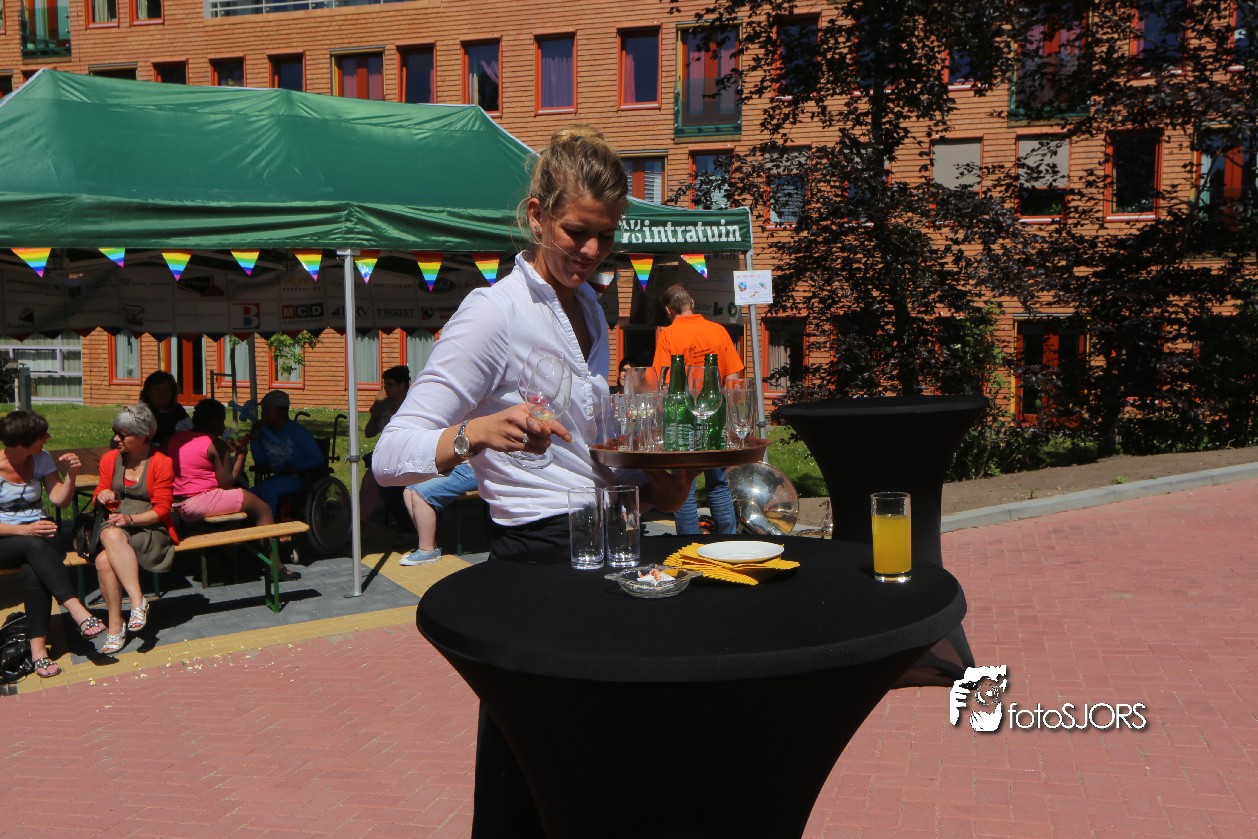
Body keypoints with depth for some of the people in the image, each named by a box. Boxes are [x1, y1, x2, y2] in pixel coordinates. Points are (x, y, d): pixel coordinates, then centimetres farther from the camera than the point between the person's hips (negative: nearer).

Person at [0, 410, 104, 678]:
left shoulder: (42, 459, 4)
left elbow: (60, 500, 0)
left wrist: (71, 475, -17)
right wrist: (25, 530, -23)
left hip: (40, 535, 2)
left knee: (32, 572, -33)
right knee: (35, 546, -38)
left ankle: (38, 645, -32)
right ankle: (76, 610, -43)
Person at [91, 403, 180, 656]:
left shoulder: (161, 463, -3)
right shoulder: (110, 459, 10)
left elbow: (161, 509, -5)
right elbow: (99, 496, 19)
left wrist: (129, 519, -19)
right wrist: (101, 497, -5)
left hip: (149, 530, -4)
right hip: (114, 524, 4)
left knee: (105, 560, -33)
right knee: (111, 536, -35)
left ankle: (115, 625, -23)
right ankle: (137, 601, -33)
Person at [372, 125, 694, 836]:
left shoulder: (590, 307, 12)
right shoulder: (494, 313, -12)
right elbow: (391, 456, -20)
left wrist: (650, 484, 7)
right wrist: (477, 433, -39)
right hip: (542, 555, -7)